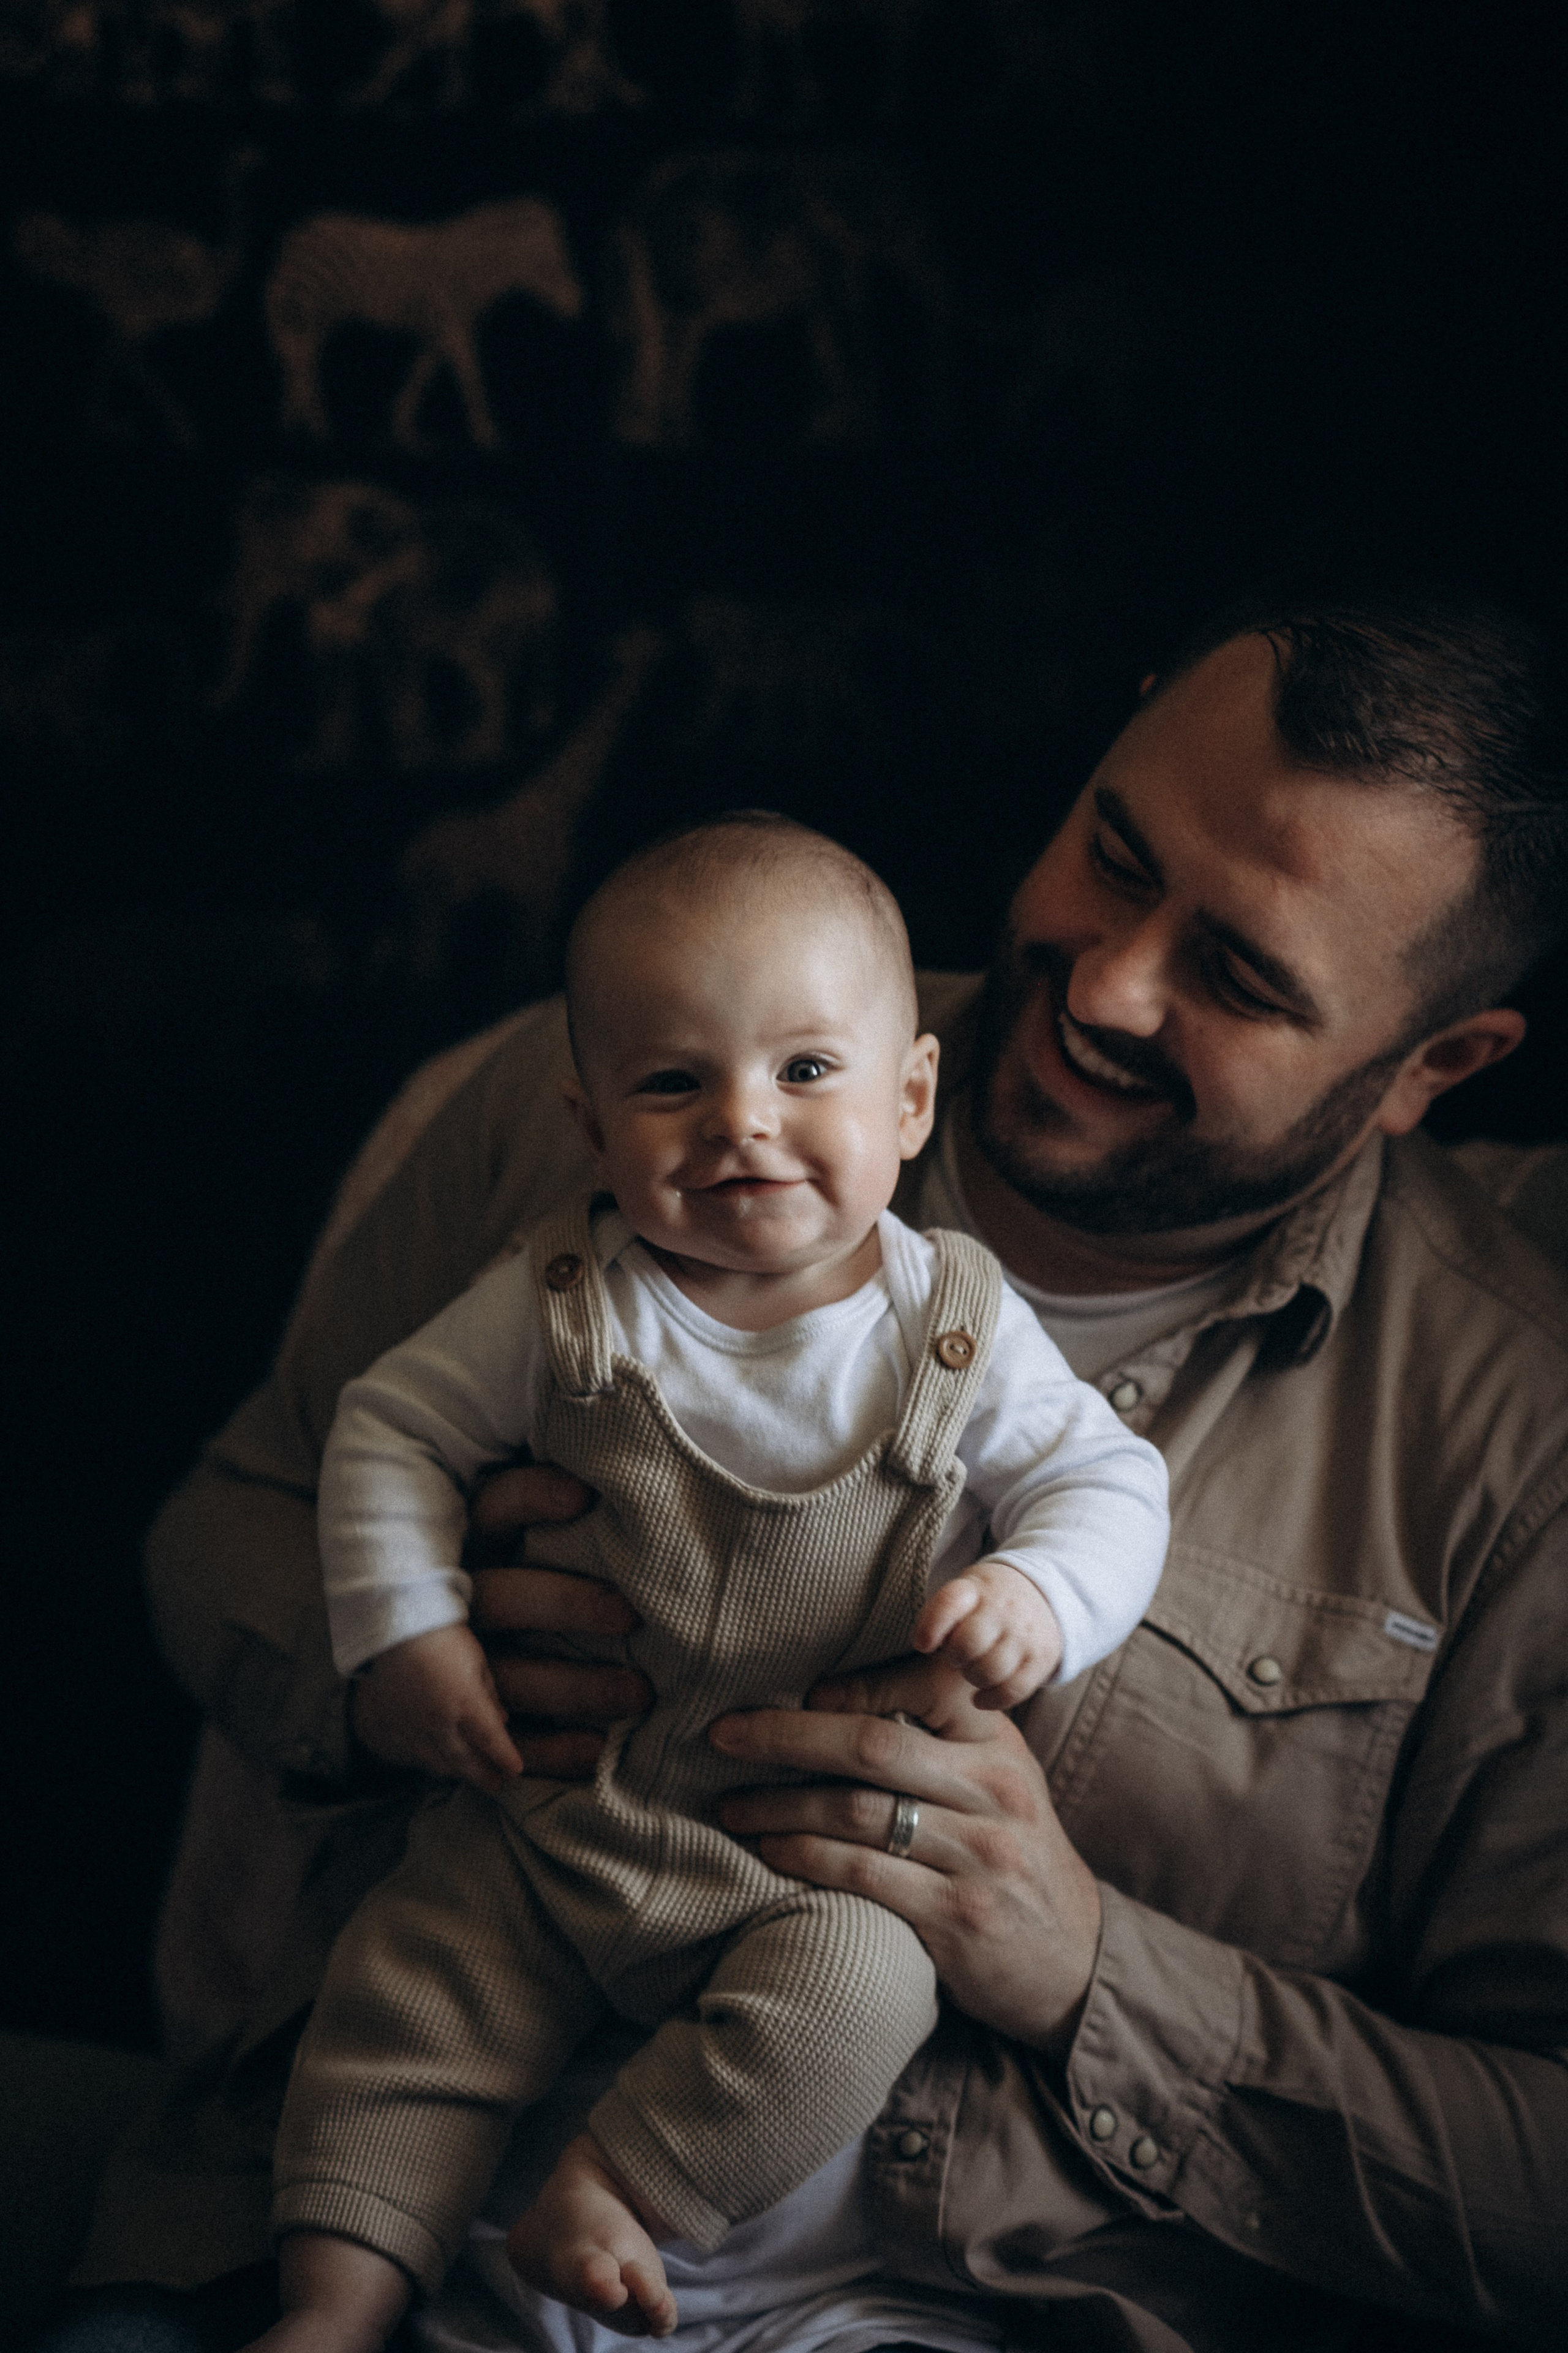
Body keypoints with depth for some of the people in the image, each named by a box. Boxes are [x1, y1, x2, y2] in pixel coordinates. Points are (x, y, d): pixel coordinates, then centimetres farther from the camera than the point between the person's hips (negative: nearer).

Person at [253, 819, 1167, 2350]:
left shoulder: (959, 1333, -8)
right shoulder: (562, 1306, -5)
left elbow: (1106, 1482, -2)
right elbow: (393, 1428, 5)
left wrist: (1038, 1595, -23)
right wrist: (408, 1632, -7)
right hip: (547, 1813, 2)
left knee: (853, 1991, -26)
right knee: (412, 1983, -8)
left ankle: (613, 2195, -13)